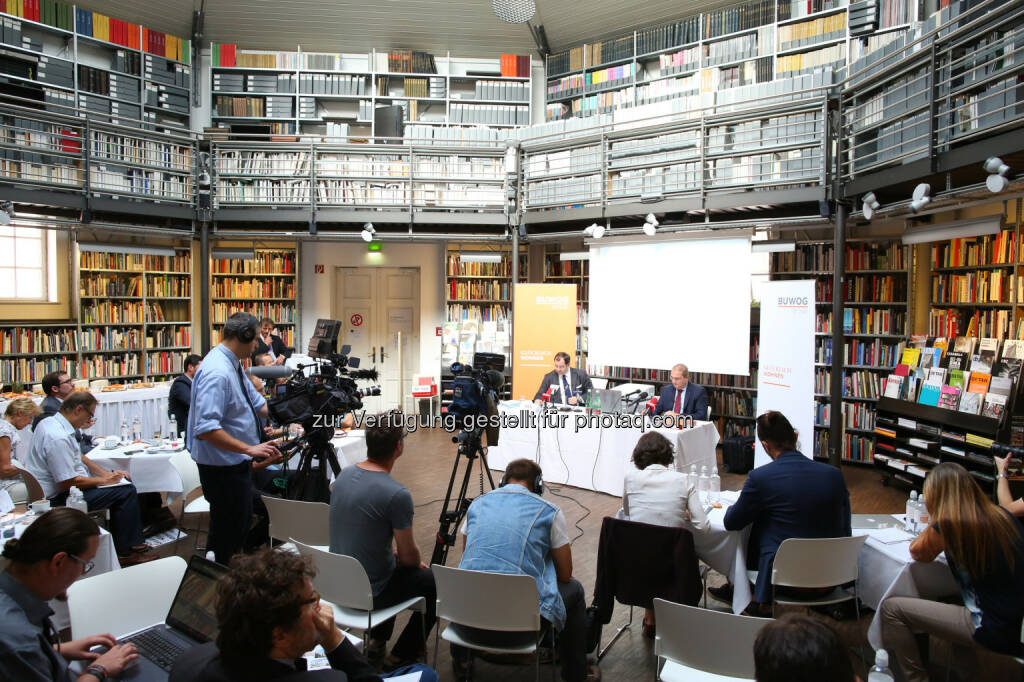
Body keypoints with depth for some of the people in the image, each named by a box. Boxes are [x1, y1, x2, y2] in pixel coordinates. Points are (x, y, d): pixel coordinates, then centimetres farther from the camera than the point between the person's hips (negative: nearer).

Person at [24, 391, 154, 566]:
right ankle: (126, 553, -6)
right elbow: (68, 482, -26)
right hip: (60, 497, -11)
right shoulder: (59, 438, -27)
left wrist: (106, 473, 8)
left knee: (124, 480, 11)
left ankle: (132, 543, 13)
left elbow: (78, 456, 17)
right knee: (126, 491, -17)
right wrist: (104, 480, -13)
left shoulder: (51, 422, 7)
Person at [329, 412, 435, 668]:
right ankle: (404, 652, 21)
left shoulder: (343, 475, -4)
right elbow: (408, 556, -14)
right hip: (368, 593, -7)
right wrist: (419, 564, 9)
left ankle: (377, 638, 34)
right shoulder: (397, 494, -26)